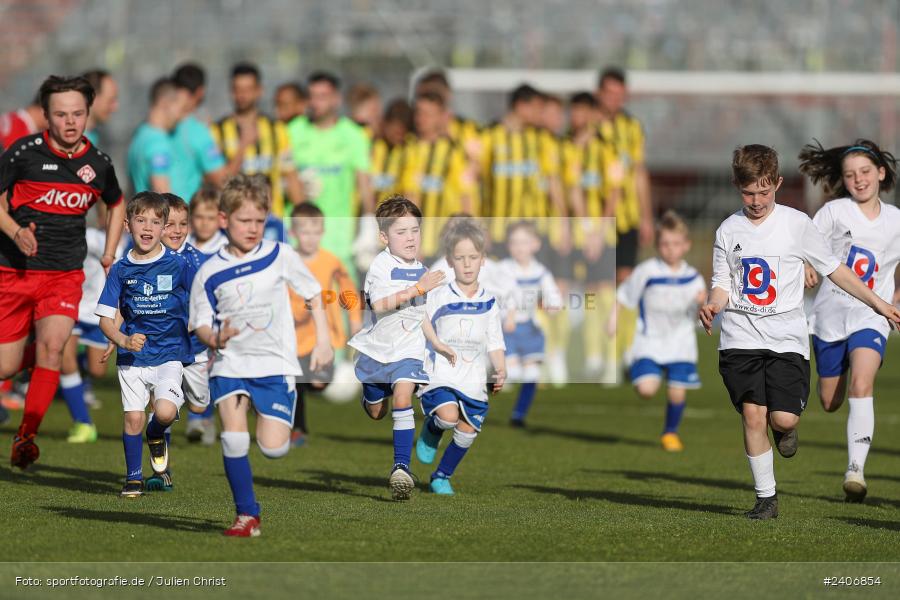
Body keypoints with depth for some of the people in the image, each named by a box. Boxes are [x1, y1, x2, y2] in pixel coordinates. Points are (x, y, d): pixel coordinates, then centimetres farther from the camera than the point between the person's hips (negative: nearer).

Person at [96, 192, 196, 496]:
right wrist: (123, 340, -15)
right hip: (132, 357, 2)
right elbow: (107, 317, 3)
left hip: (170, 354, -2)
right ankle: (133, 478, 17)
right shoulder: (121, 269, 2)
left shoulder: (179, 265, -3)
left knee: (165, 412, -20)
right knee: (133, 417, -2)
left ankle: (156, 436, 15)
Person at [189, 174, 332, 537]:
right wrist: (215, 338, -19)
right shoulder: (210, 273, -1)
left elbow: (313, 294, 10)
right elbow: (200, 323, 3)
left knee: (273, 449, -9)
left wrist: (323, 342, 6)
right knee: (233, 438, -18)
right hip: (230, 364, 0)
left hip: (275, 364, 0)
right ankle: (246, 515, -4)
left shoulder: (280, 256, 0)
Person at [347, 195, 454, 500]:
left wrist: (437, 343, 21)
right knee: (376, 413, 14)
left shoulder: (421, 271, 6)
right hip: (377, 348, -2)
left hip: (407, 351, 2)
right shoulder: (381, 266, -15)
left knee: (402, 399, -21)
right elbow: (379, 304, -30)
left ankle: (402, 467, -23)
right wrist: (417, 289, -32)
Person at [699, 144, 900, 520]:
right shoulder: (729, 231, 6)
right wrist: (712, 305, -14)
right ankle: (766, 498, 2)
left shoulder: (797, 224, 2)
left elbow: (834, 269, 9)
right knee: (752, 414, -10)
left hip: (787, 339, -1)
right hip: (741, 339, 1)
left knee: (783, 418, -14)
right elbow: (723, 285, 9)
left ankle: (785, 429, 25)